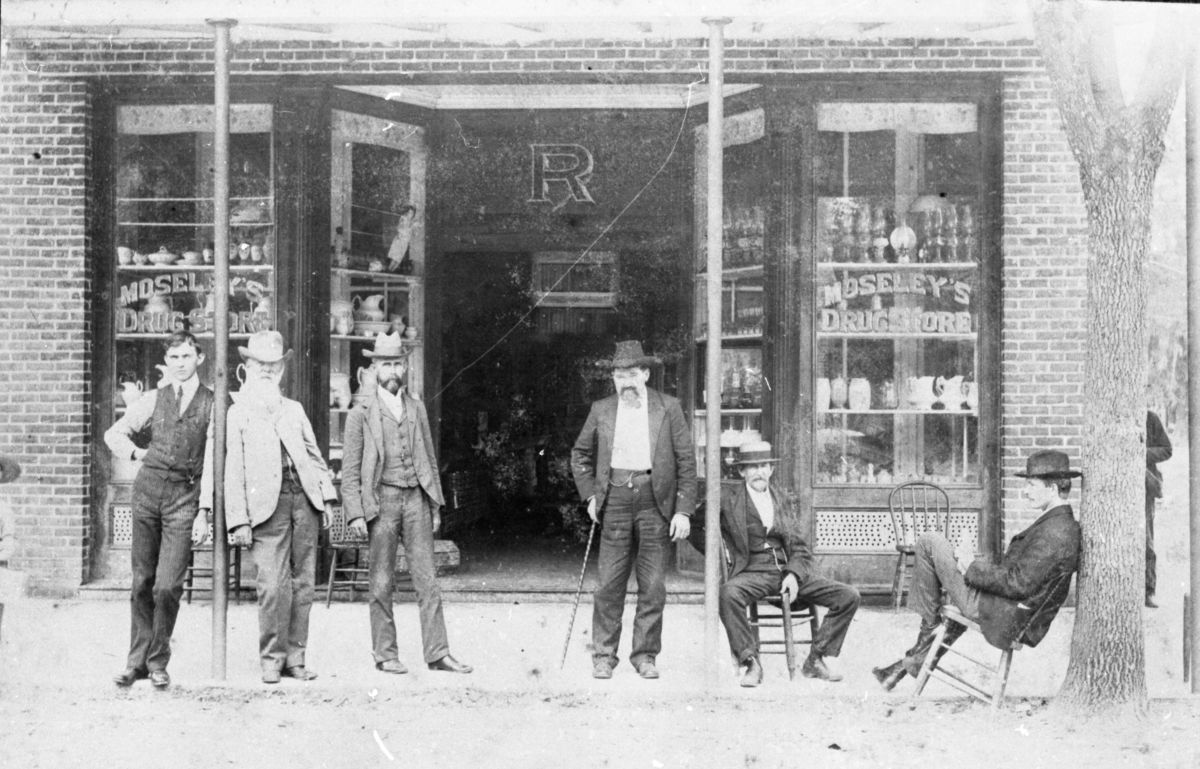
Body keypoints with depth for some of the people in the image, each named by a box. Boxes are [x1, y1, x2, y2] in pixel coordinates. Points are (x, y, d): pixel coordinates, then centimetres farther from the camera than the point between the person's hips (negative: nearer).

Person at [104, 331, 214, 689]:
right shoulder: (153, 399, 11)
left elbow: (213, 461, -3)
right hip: (149, 487, 3)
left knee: (168, 585, -8)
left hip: (185, 495, -3)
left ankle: (158, 662, 7)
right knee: (142, 581, 6)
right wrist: (137, 454, 7)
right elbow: (114, 434, 22)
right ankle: (137, 660, 15)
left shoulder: (212, 404, 1)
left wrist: (204, 512, -8)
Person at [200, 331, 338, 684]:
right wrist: (238, 521, -6)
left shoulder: (293, 409, 20)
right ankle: (271, 659, 1)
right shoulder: (237, 413, 8)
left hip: (304, 498, 4)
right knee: (273, 586, -10)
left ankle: (295, 658, 10)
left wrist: (327, 497, 9)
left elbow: (314, 455, 20)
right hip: (267, 504, -4)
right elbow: (233, 471, 2)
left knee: (302, 584, 3)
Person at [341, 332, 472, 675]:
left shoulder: (417, 408, 14)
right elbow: (350, 470, 0)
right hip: (381, 500, -3)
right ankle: (385, 655, 9)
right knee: (382, 583, 1)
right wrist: (355, 513, -9)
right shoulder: (361, 414, 2)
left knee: (427, 579, 0)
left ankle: (437, 653, 2)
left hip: (416, 498, 3)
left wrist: (435, 505, 11)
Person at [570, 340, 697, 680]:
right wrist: (590, 495, 9)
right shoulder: (601, 410, 8)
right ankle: (603, 656, 8)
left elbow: (686, 462, 2)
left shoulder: (668, 408, 3)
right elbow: (580, 454, 20)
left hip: (655, 500, -1)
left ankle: (645, 655, 11)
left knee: (653, 585, 1)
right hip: (615, 498, 1)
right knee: (609, 583, 0)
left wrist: (683, 511, -4)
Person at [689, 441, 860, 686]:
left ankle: (815, 661, -1)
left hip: (788, 572, 4)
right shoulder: (727, 498, 4)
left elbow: (801, 550, 13)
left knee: (849, 597, -11)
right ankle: (750, 663, -26)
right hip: (752, 572, -4)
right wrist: (718, 553, 2)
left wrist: (793, 575, -7)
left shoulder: (782, 503, 16)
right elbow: (694, 527, 10)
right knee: (728, 593, -40)